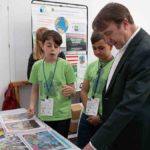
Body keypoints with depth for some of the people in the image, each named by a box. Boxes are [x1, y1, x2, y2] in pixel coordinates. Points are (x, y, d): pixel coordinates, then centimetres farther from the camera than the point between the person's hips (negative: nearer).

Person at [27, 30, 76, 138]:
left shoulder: (66, 65, -7)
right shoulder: (37, 66, 0)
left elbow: (73, 90, -2)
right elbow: (35, 89, 9)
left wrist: (70, 90, -23)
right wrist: (32, 105, -6)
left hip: (62, 115, -2)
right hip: (43, 115, 2)